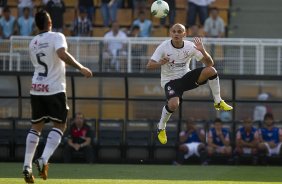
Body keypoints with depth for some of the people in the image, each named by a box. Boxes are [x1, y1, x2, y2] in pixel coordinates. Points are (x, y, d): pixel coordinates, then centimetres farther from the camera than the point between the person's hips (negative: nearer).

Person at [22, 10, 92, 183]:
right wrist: (81, 68, -20)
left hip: (36, 89, 6)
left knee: (36, 126, 12)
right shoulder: (56, 37, -7)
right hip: (54, 89, -5)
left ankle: (27, 166, 2)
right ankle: (44, 159, -17)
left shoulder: (33, 43, 12)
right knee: (59, 125, 3)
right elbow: (62, 54, -25)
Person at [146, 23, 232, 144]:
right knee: (173, 104, -33)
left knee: (211, 71, -21)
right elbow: (149, 65, -16)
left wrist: (203, 51, -25)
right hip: (170, 81, -3)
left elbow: (210, 63, -6)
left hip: (186, 77, 3)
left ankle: (218, 102, -5)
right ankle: (161, 128, -4)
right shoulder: (164, 47, -14)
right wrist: (160, 63, -37)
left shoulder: (190, 46, -7)